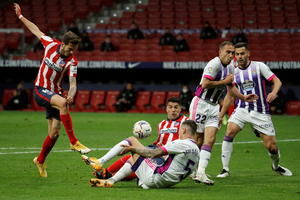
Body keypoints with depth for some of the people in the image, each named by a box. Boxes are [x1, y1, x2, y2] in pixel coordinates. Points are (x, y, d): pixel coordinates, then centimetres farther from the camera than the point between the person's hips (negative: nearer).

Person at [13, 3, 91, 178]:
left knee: (54, 132, -2)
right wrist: (20, 16, 15)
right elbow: (36, 30, 8)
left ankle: (40, 161, 24)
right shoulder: (51, 44, -8)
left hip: (54, 93, 2)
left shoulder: (72, 62, -10)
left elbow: (73, 83, -19)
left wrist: (71, 96, -41)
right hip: (40, 90, -2)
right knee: (62, 103, -33)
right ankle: (74, 142, -34)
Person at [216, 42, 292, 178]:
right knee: (229, 132, -24)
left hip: (260, 112, -2)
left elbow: (277, 81, -2)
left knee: (271, 146, -3)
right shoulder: (234, 73, 7)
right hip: (242, 109, 2)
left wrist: (274, 92, -24)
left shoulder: (259, 66, -2)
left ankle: (276, 166, 31)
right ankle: (225, 169, -17)